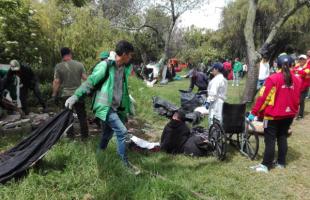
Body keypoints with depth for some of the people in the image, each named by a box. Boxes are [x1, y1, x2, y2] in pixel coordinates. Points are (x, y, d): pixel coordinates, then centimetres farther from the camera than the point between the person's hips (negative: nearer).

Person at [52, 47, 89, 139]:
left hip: (65, 95, 0)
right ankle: (84, 134, 14)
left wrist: (54, 94, 2)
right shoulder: (79, 64, -4)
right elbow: (85, 78, -5)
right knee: (82, 115, 10)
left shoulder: (58, 66, -7)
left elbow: (56, 82, -8)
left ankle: (70, 134, 22)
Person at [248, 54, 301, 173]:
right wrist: (293, 111, 25)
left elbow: (263, 97, -17)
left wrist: (254, 112, -12)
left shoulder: (273, 79, -15)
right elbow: (297, 99, 9)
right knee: (282, 138, 16)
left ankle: (266, 165, 6)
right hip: (288, 115, 6)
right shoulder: (296, 80, 1)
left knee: (270, 140, 0)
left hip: (273, 114, -5)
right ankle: (281, 163, 25)